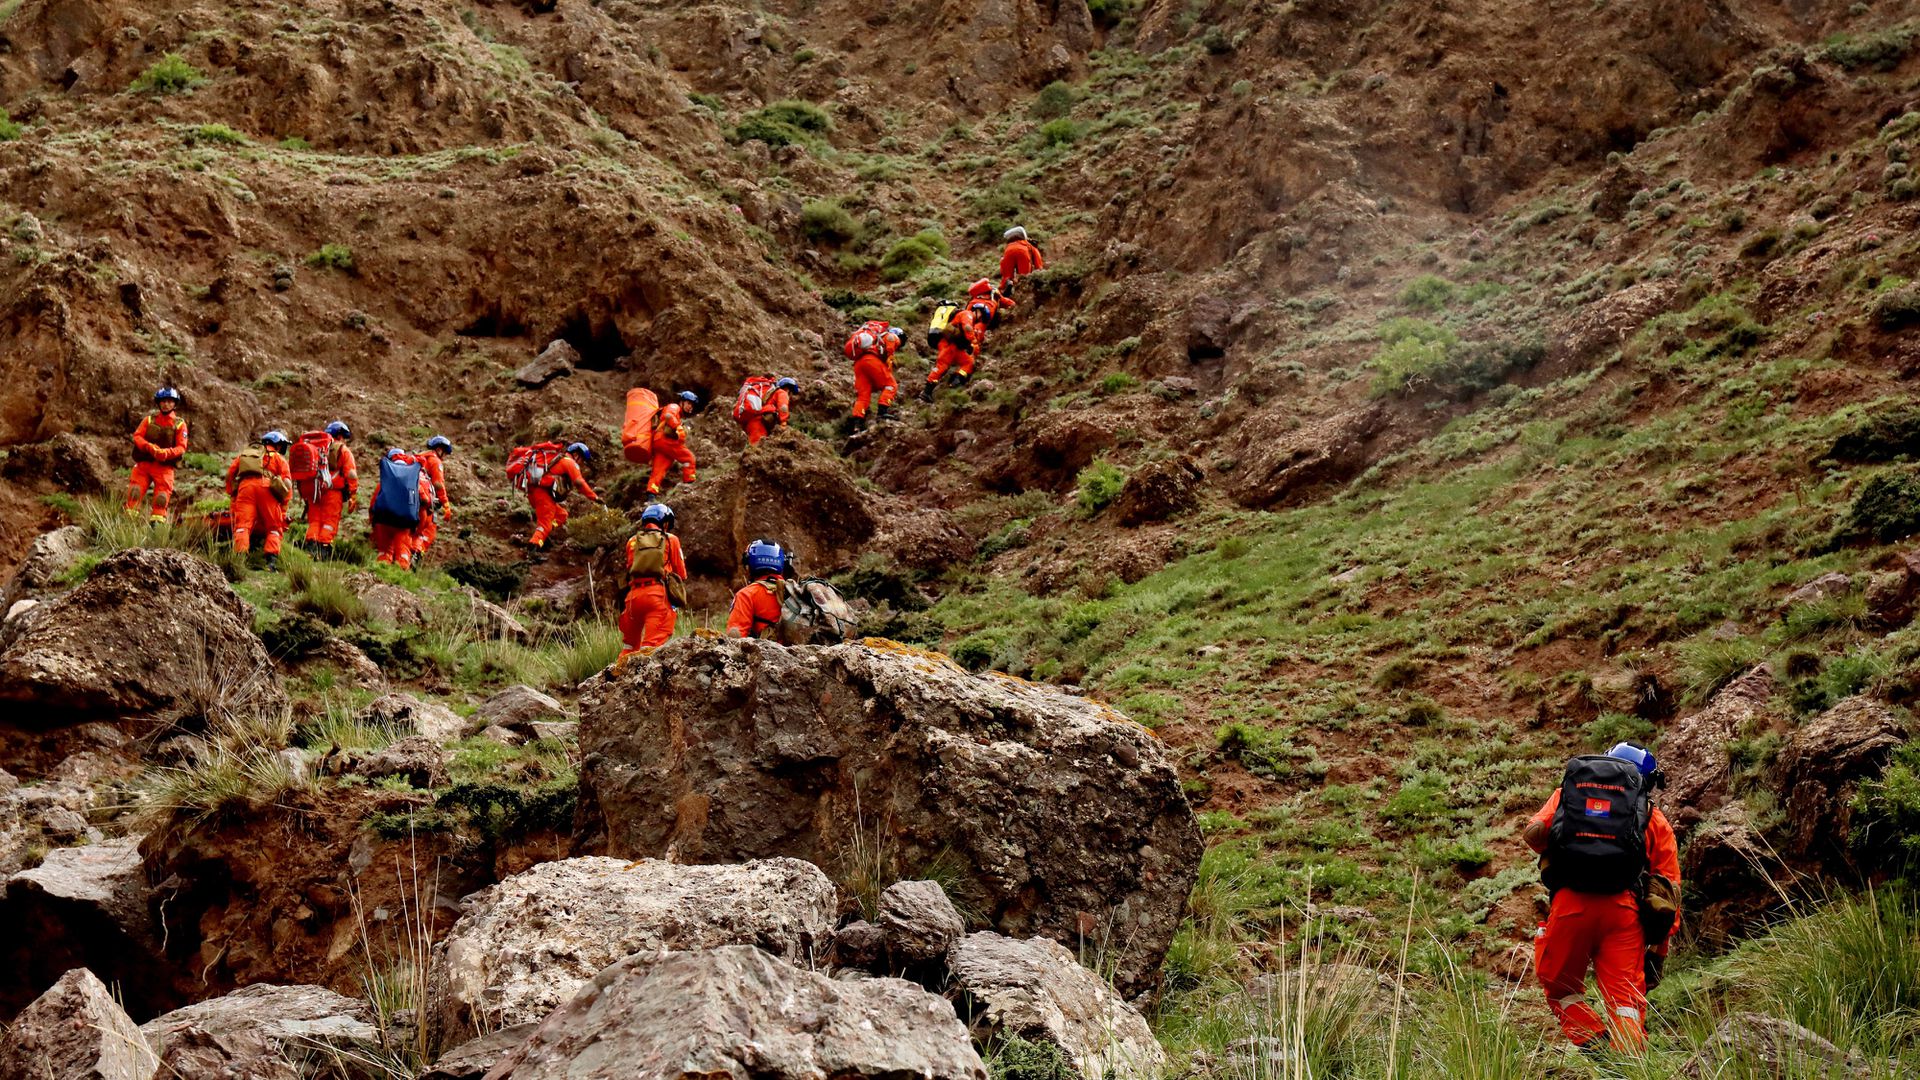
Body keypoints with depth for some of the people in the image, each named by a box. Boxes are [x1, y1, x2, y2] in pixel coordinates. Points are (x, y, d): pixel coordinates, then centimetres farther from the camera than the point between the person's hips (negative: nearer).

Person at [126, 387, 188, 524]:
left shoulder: (180, 424, 5)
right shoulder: (150, 418, 11)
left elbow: (181, 447, -2)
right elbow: (137, 436, 3)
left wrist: (166, 453, -21)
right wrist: (149, 447, -17)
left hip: (164, 466, -1)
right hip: (144, 463, 1)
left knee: (162, 497, -9)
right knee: (135, 491, -10)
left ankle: (156, 523, -4)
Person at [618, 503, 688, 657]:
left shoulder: (632, 541, 17)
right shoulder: (670, 540, 10)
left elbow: (629, 569, 15)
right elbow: (681, 573, 13)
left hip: (634, 594, 3)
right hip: (659, 594, -3)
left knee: (629, 646, 15)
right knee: (652, 645, -11)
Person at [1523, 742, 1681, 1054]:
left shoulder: (1567, 793, 24)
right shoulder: (1655, 819, 24)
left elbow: (1532, 832, 4)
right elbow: (1669, 891, 17)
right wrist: (1657, 951, 20)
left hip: (1570, 903, 0)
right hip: (1623, 907, 0)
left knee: (1561, 991, 19)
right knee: (1626, 1000, 1)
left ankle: (1594, 1044, -3)